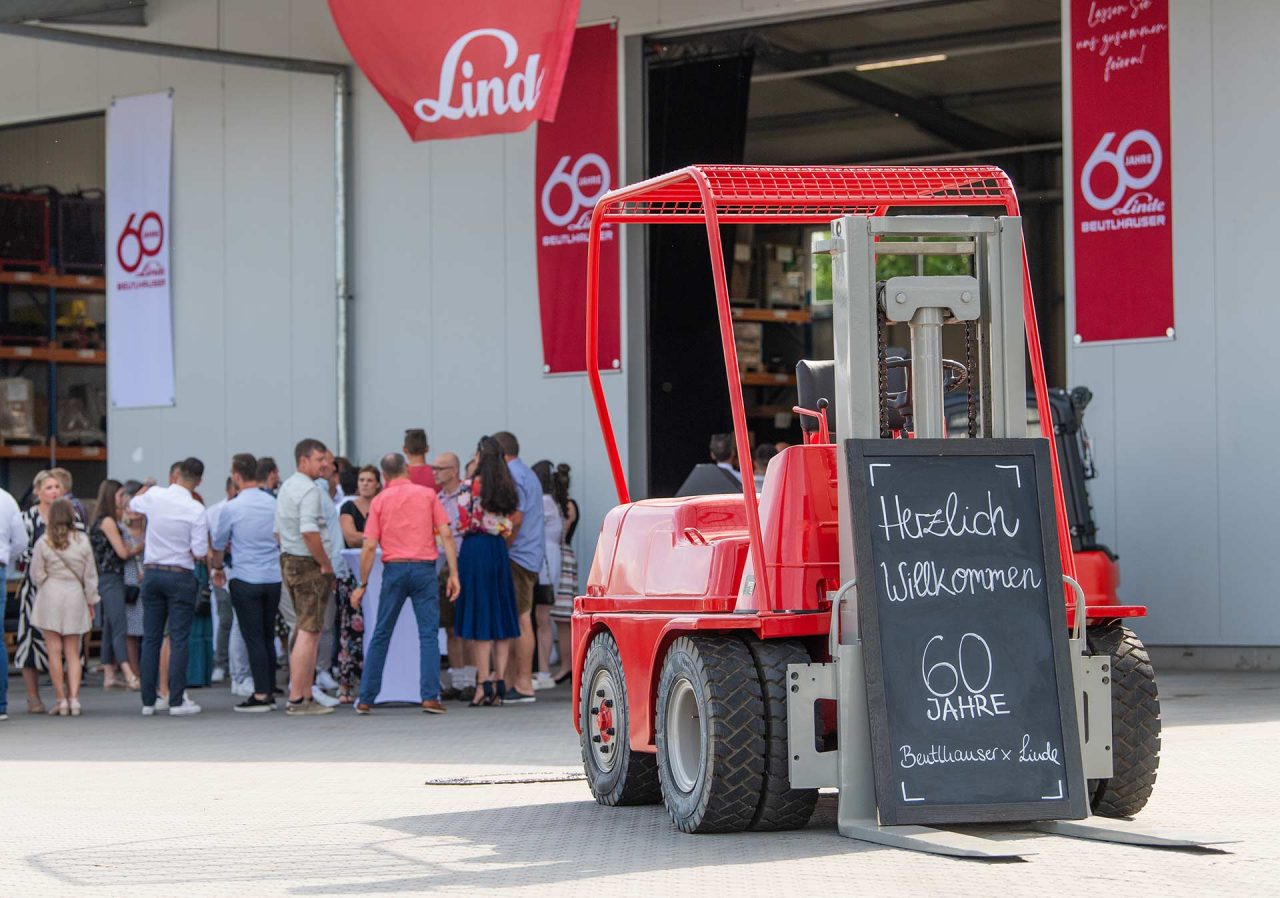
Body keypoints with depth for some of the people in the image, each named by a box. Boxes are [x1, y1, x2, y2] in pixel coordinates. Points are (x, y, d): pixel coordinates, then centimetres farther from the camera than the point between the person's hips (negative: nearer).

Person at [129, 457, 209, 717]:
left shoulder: (154, 496, -2)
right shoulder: (196, 510, -14)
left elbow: (132, 504, 23)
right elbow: (200, 553, -14)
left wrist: (145, 487, 43)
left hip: (152, 572, 4)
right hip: (181, 576, -4)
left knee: (151, 638, 9)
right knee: (179, 639, -2)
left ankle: (148, 701, 10)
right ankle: (177, 701, -6)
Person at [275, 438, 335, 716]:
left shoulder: (285, 487, 16)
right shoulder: (308, 490, -15)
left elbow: (278, 530, 20)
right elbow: (309, 532, -25)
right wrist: (326, 565, -14)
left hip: (288, 561, 10)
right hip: (309, 565, -10)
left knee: (309, 630, 15)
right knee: (308, 631, -7)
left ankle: (306, 696, 18)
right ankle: (297, 699, -8)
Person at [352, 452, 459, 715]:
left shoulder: (379, 500, 5)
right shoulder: (427, 494, 5)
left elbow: (370, 546, 0)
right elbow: (446, 535, -2)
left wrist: (362, 585, 5)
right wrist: (454, 573, -1)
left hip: (394, 568, 1)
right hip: (424, 568, -1)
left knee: (381, 635, 9)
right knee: (428, 634, -1)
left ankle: (366, 699, 11)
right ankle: (430, 696, -12)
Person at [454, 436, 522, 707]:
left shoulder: (471, 486, -8)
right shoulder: (508, 488, 9)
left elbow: (464, 523, -10)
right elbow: (514, 524, 11)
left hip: (475, 549, -5)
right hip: (499, 551, 5)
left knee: (478, 616, -3)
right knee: (501, 615, 8)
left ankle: (484, 683, -7)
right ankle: (500, 680, 6)